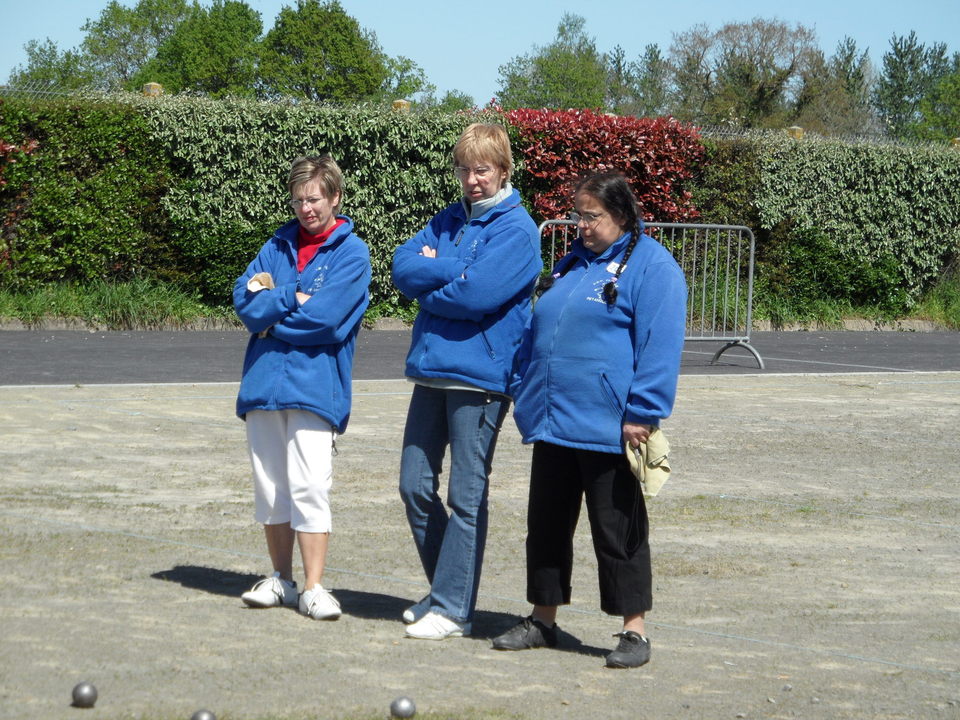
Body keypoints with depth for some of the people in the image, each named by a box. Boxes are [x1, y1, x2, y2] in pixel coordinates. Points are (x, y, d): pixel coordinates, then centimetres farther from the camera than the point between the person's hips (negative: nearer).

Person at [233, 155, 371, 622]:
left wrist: (269, 310, -1)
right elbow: (244, 299, 3)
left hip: (314, 385, -5)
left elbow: (324, 318, -13)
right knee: (269, 489, 9)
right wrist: (295, 299, -9)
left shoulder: (351, 253, -1)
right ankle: (281, 580, 20)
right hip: (264, 382, 5)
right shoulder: (279, 246, 14)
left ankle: (313, 588, -5)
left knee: (309, 487, -10)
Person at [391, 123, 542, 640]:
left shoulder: (516, 229, -7)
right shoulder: (448, 222, 15)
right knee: (415, 486, 8)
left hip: (479, 377, -7)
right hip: (431, 370, 7)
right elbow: (403, 266, 2)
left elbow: (475, 295, -18)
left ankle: (454, 608, 4)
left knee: (466, 496, -1)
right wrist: (455, 269, -12)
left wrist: (428, 280, -3)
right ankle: (443, 590, 23)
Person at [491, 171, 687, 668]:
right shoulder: (571, 264, 18)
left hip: (608, 429, -8)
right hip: (553, 422, 8)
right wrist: (522, 390, 17)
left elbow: (659, 344, -14)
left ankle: (634, 631, 6)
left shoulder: (651, 266, -8)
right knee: (546, 523, 12)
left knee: (617, 529, -2)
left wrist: (642, 413, -19)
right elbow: (536, 330, 25)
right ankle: (542, 621, 24)